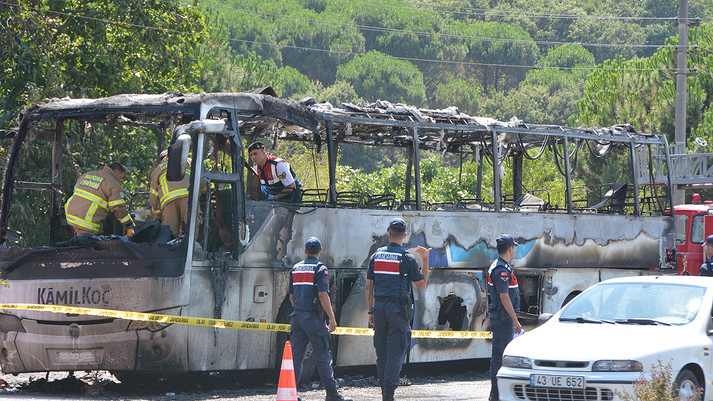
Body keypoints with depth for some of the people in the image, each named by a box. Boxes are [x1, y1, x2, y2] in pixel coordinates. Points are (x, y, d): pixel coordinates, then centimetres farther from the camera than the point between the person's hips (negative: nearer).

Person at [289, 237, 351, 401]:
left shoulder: (296, 268, 12)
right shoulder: (320, 269, -8)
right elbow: (323, 295, -16)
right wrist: (332, 318, -14)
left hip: (297, 315, 6)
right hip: (313, 317, -6)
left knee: (296, 355, 6)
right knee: (323, 356, -1)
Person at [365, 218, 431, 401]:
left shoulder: (376, 256, 6)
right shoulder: (407, 258, -7)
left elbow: (369, 286, 7)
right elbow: (422, 285, 0)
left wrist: (371, 311, 13)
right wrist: (425, 260, 7)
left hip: (380, 306, 4)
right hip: (398, 309, -4)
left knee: (381, 351, 11)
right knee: (396, 351, -3)